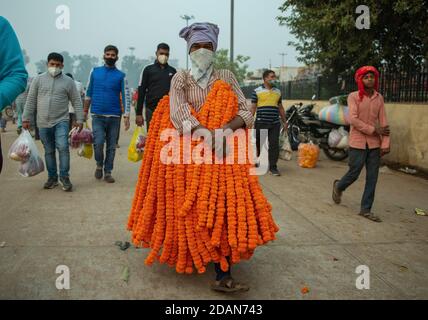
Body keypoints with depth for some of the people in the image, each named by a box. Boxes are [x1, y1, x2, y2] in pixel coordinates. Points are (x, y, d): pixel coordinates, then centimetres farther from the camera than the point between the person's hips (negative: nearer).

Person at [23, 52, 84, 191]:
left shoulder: (68, 81, 3)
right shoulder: (39, 79, 6)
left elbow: (77, 101, 4)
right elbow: (31, 100, 7)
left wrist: (79, 119, -2)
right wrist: (26, 119, 4)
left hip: (61, 121, -2)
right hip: (43, 123, 2)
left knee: (63, 147, -16)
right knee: (49, 151, 9)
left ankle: (64, 177, -5)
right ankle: (52, 178, 21)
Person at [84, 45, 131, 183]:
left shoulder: (121, 76, 3)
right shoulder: (95, 72, 8)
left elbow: (126, 96, -1)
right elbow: (89, 93, 12)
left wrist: (126, 116, -9)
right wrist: (85, 111, 10)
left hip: (114, 116, 0)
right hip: (97, 115, 0)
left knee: (111, 146, 5)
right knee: (98, 142, -12)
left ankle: (108, 172, 18)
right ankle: (99, 164, 15)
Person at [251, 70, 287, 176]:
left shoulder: (278, 91, 14)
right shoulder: (257, 91, 3)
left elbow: (280, 108, 20)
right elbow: (253, 107, 2)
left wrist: (284, 121, 18)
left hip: (275, 123, 3)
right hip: (261, 123, -3)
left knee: (274, 145, -2)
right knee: (259, 144, 6)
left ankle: (273, 167, 4)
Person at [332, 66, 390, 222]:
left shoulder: (379, 98, 7)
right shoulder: (354, 96, -5)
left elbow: (384, 122, 4)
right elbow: (353, 119, -15)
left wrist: (385, 143, -3)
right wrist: (373, 130, -16)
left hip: (374, 144, 4)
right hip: (358, 142, -4)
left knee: (372, 177, 5)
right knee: (354, 173, 3)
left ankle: (366, 209, 14)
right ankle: (339, 186, 35)